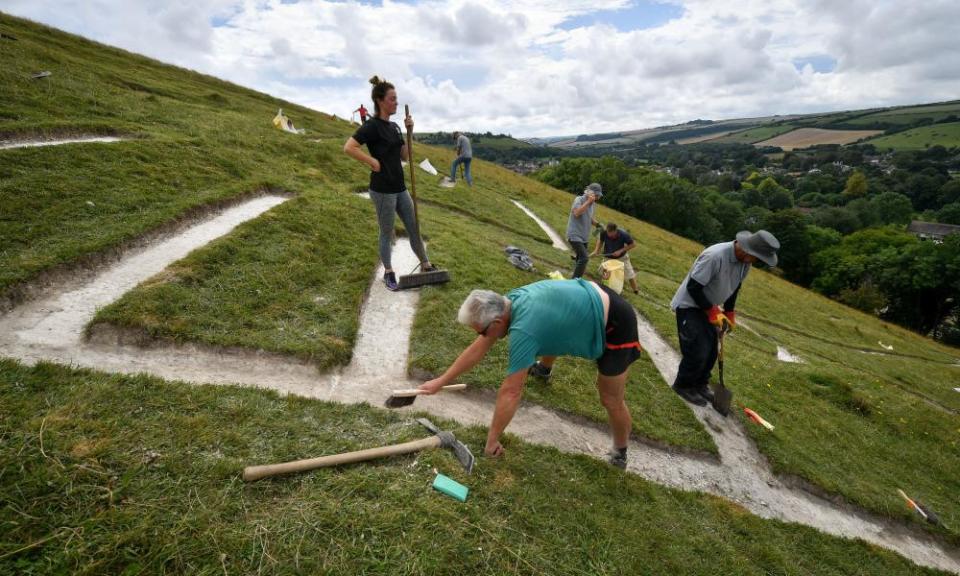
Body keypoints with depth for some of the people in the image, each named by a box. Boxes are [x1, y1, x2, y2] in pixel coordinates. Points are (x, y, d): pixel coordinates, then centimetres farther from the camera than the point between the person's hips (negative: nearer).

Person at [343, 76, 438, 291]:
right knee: (387, 233, 6)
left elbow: (404, 156, 13)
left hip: (399, 187, 8)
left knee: (414, 228, 13)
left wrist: (409, 132, 3)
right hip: (382, 190, -8)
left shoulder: (394, 126, 11)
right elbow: (349, 147, -22)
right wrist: (373, 162, -17)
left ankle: (426, 265, 26)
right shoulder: (372, 126, -13)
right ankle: (388, 273, 23)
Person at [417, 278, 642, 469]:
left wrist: (492, 441, -13)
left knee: (611, 400, 2)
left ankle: (620, 453, 30)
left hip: (613, 323, -9)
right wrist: (440, 381, 6)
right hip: (594, 296, 9)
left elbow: (510, 393, -26)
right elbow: (478, 349, 1)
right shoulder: (509, 302, -8)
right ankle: (543, 370, 61)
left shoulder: (523, 331, -33)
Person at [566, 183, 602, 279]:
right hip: (575, 235, -8)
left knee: (581, 259, 11)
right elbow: (576, 213, -27)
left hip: (584, 237, 9)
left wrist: (597, 224, 7)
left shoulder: (592, 204, 13)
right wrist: (588, 201, -23)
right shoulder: (579, 200, -9)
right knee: (584, 258, -20)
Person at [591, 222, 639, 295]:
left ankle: (636, 290, 27)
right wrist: (596, 250, -18)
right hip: (608, 258, 1)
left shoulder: (624, 234, -31)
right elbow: (600, 240, -5)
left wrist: (621, 251, -27)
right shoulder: (604, 233, -28)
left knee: (630, 275, 8)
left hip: (622, 257, -1)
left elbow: (633, 245, -18)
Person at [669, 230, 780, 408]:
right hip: (689, 305, -8)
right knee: (698, 351, -9)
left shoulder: (745, 260, -6)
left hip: (707, 307, 8)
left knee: (711, 350, 12)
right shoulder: (714, 256, -32)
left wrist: (729, 313, 10)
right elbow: (693, 288, -27)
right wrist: (712, 312, -21)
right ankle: (683, 386, 13)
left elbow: (734, 287, 10)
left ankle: (700, 385, 31)